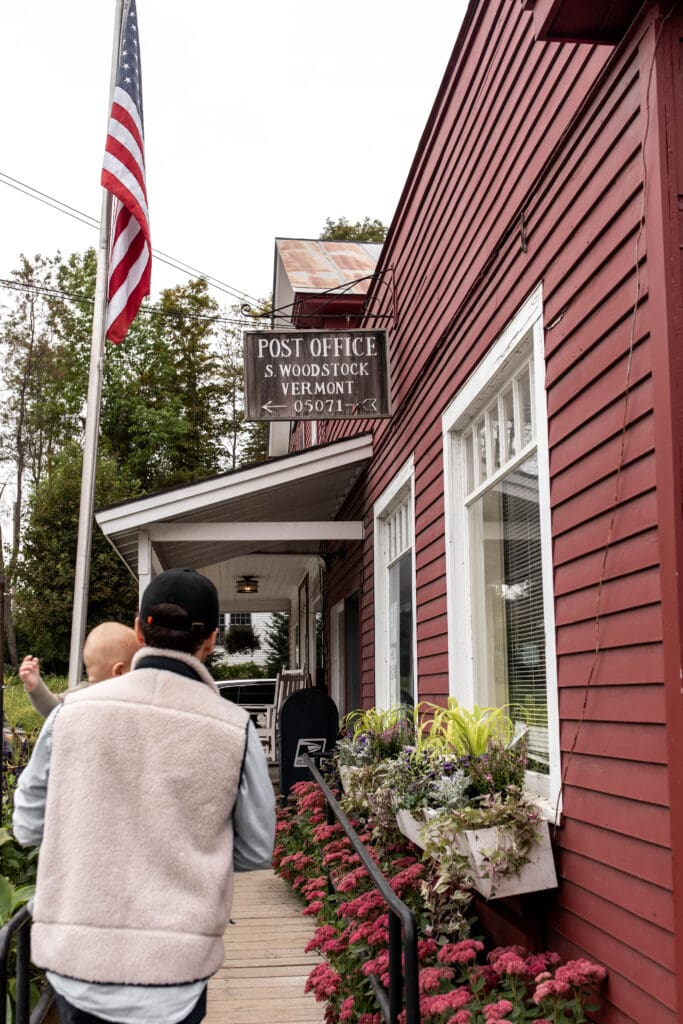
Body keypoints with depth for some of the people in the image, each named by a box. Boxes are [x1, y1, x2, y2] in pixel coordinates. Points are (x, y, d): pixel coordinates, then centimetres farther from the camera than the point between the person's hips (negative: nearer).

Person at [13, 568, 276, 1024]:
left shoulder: (73, 711, -7)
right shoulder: (233, 728, -10)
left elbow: (29, 826, 3)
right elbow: (255, 850, -1)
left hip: (76, 960, 1)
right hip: (173, 970, -1)